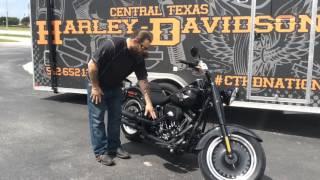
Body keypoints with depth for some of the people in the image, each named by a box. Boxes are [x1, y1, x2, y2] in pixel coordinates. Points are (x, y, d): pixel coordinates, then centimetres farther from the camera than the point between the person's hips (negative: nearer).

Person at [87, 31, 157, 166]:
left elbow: (143, 80, -10)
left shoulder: (138, 57, -11)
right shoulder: (113, 45, -30)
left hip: (115, 87, 7)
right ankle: (100, 152, 4)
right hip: (97, 85, -6)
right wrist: (95, 87, -21)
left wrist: (148, 103, -16)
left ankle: (114, 147, 22)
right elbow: (92, 64, -26)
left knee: (116, 117, 9)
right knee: (97, 118, -3)